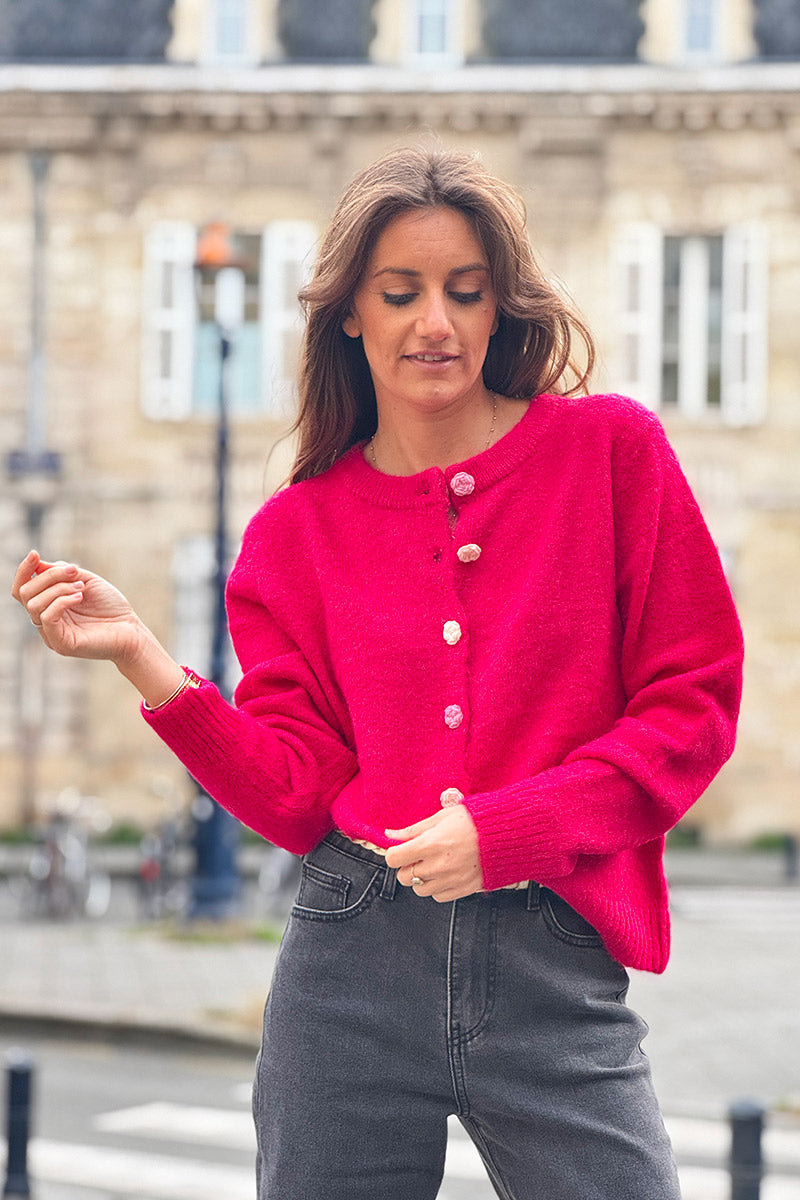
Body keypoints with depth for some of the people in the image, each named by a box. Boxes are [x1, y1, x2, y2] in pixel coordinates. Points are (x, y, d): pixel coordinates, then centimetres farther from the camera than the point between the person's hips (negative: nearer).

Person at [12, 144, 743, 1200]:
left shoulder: (609, 448, 2)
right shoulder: (299, 528, 8)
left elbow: (694, 703, 0)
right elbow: (297, 794, 3)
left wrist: (506, 830, -11)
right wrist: (142, 658, -8)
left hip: (557, 965, -1)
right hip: (355, 963, 2)